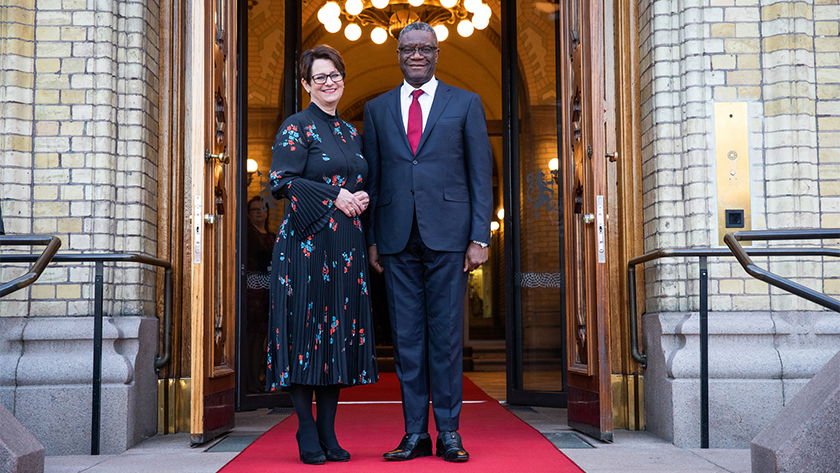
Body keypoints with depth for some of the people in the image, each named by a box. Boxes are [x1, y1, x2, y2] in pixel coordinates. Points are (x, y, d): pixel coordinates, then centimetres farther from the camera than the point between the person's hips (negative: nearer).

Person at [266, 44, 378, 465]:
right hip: (307, 242, -6)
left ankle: (328, 432, 13)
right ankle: (308, 434, 5)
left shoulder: (351, 133, 18)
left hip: (346, 246, 6)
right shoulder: (297, 127, -2)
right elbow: (280, 181, -11)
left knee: (340, 332, 5)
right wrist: (332, 197, -14)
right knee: (306, 329, -4)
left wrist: (362, 199, 1)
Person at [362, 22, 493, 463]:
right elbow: (372, 178, 13)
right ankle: (415, 432, 12)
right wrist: (371, 239, 5)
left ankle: (448, 431, 10)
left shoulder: (465, 104, 8)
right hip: (397, 238, 2)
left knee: (446, 334, 0)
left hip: (447, 235, -2)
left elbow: (481, 175, 4)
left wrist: (479, 238, -4)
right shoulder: (377, 109, 14)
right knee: (406, 336, 4)